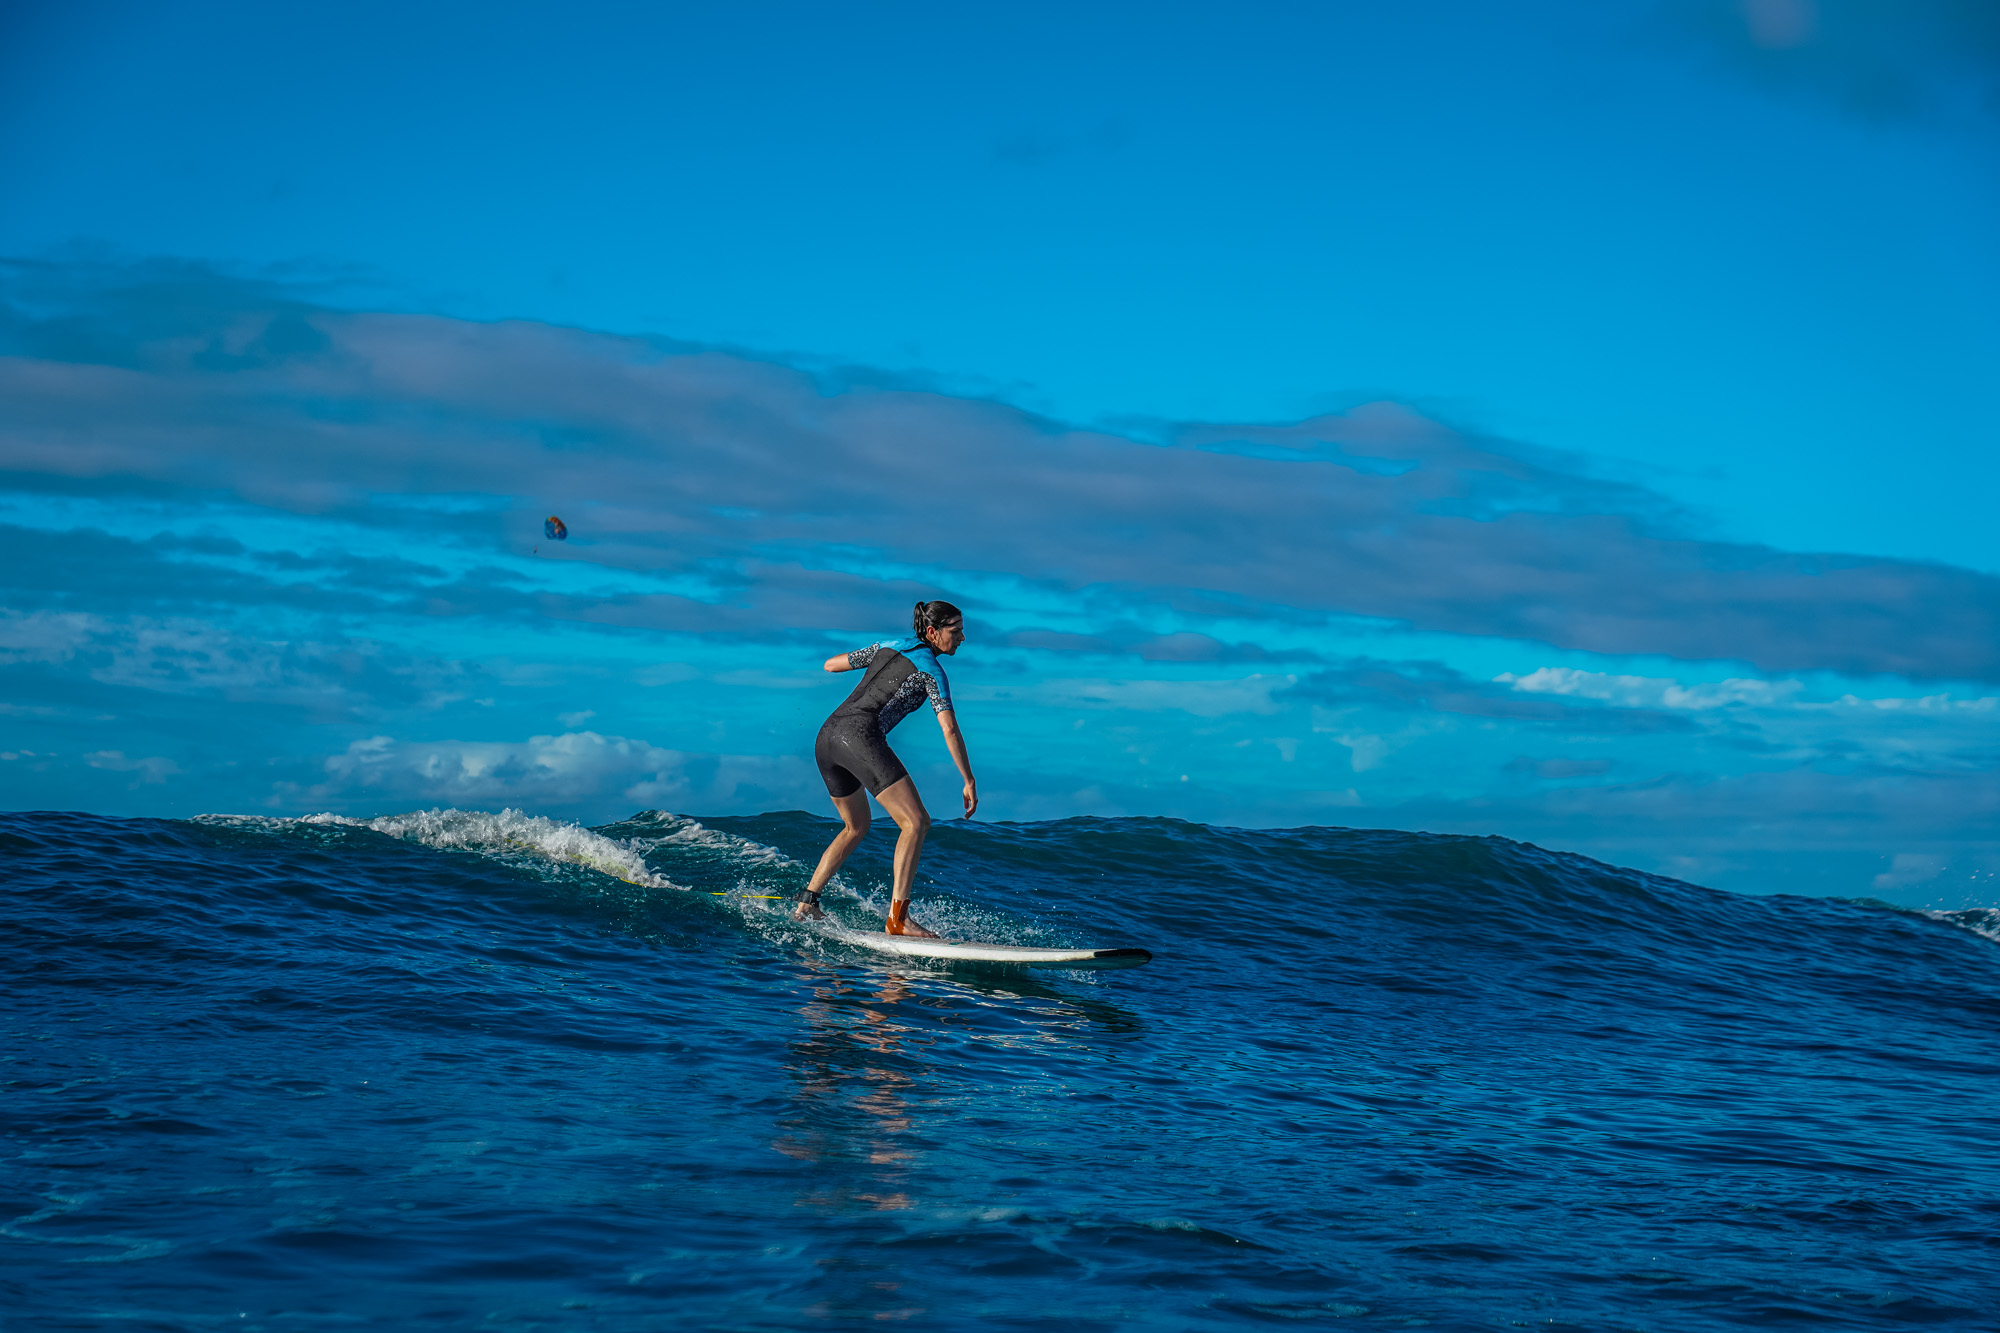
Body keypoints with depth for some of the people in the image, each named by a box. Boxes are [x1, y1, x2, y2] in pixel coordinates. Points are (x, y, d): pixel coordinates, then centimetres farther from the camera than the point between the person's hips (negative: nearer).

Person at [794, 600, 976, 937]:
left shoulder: (887, 648, 23)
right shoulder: (931, 669, 3)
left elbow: (830, 664, 31)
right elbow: (949, 729, -5)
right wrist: (969, 782, -2)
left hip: (826, 737, 9)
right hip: (860, 735, -8)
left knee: (856, 827, 27)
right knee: (916, 822, -12)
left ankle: (807, 905, 24)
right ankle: (897, 919, -24)